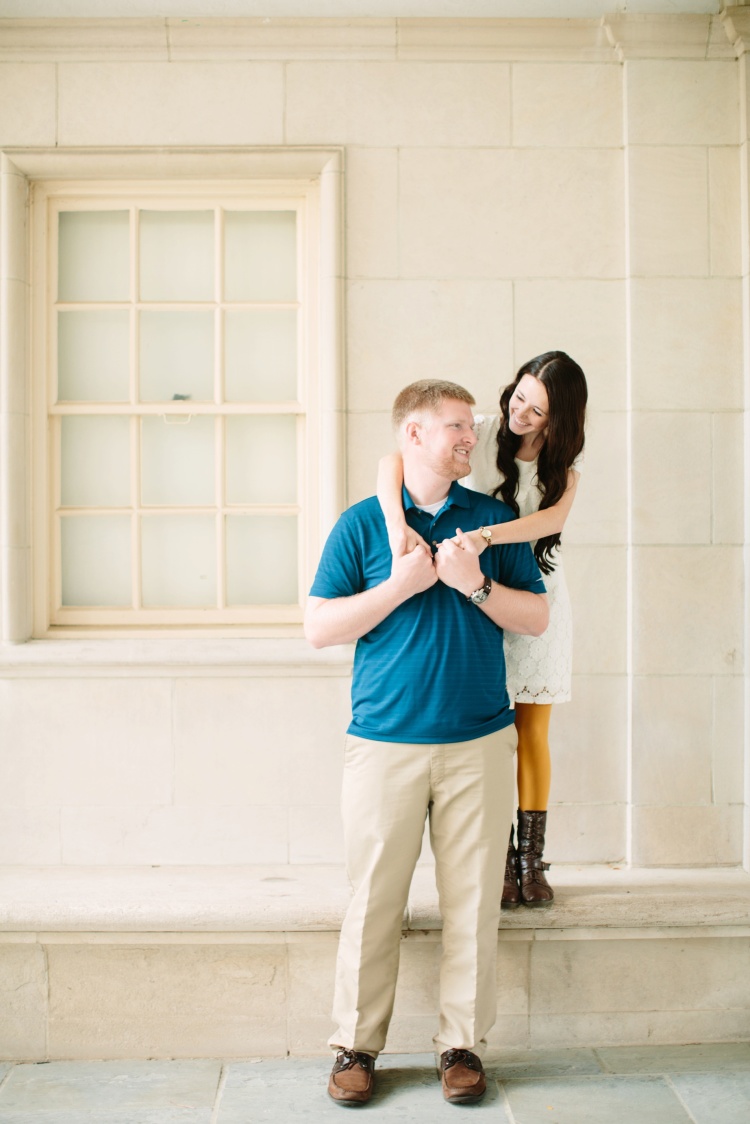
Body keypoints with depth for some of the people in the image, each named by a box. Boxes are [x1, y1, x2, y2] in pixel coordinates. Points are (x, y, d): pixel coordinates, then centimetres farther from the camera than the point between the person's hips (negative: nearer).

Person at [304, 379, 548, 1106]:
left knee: (472, 902, 5)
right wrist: (400, 585, -10)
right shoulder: (362, 522, 4)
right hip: (384, 745, -1)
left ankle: (462, 1043, 20)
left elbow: (537, 619, 8)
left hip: (480, 745, 2)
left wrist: (475, 583, -8)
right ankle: (356, 1045, 17)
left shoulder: (493, 519, 10)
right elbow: (319, 628, 0)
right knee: (374, 901, 2)